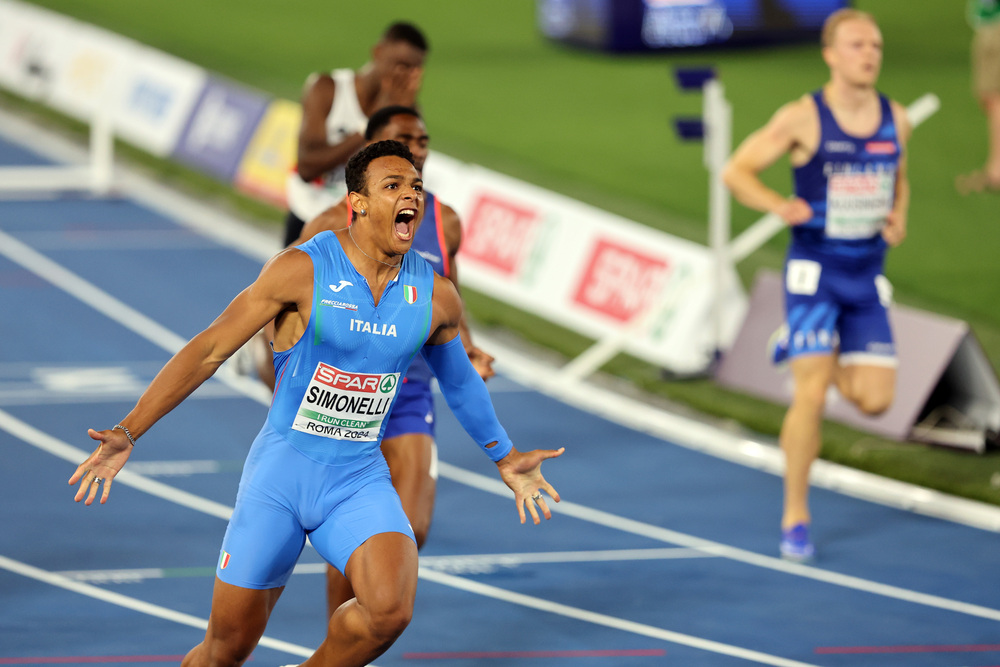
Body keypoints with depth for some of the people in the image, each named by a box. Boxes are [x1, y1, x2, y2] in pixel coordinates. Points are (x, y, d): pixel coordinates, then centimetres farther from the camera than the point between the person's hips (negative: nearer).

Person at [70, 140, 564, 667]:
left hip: (360, 480, 3)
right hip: (281, 471, -2)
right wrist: (127, 433, -17)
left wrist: (503, 458, 32)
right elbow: (208, 351, -11)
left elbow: (459, 380, 21)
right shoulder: (301, 270, -13)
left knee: (390, 610, -25)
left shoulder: (437, 297, -1)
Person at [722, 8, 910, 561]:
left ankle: (806, 354, 29)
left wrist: (898, 219, 0)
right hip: (814, 271, -5)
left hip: (868, 277, 5)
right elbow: (736, 171, -5)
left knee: (875, 400, -3)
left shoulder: (896, 120, 4)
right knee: (811, 395, -13)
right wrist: (778, 205, -24)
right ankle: (795, 519, 1)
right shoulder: (803, 118, -10)